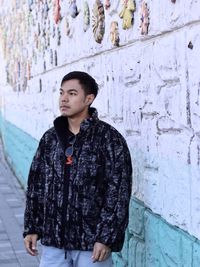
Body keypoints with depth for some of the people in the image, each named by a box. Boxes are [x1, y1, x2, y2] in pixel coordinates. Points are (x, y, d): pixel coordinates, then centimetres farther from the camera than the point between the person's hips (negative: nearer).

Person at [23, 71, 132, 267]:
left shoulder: (109, 138, -9)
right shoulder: (50, 138, 7)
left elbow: (118, 193, -12)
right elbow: (36, 185, 12)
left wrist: (107, 238, -15)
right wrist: (31, 228, 8)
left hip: (92, 243, -4)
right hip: (52, 243, 5)